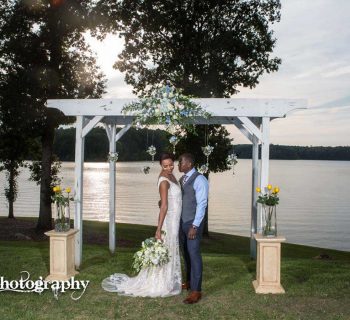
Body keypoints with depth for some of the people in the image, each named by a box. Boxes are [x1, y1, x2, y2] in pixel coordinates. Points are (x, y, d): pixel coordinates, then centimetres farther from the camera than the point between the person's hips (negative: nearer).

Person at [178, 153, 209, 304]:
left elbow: (202, 204, -18)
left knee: (194, 255, -4)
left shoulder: (199, 179, -14)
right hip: (182, 222, 8)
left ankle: (196, 291, 3)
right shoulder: (182, 179, 11)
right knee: (186, 254, 17)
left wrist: (195, 226, -21)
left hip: (193, 223, -8)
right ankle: (189, 282, 33)